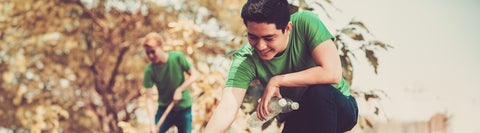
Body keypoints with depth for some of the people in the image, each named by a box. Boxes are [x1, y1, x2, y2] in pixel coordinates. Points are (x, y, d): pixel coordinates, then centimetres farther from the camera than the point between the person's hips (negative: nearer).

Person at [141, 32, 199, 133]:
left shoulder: (177, 58, -15)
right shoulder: (149, 71, -15)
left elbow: (194, 75, -8)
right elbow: (149, 97, -18)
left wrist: (179, 90, -20)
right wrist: (152, 124, -27)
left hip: (184, 108, 0)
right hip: (164, 108, 0)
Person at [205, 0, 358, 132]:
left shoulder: (305, 23, -23)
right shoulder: (245, 59, -19)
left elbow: (332, 73, -31)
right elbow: (227, 109, -30)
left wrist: (277, 81, -26)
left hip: (340, 109, -2)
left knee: (320, 91, -33)